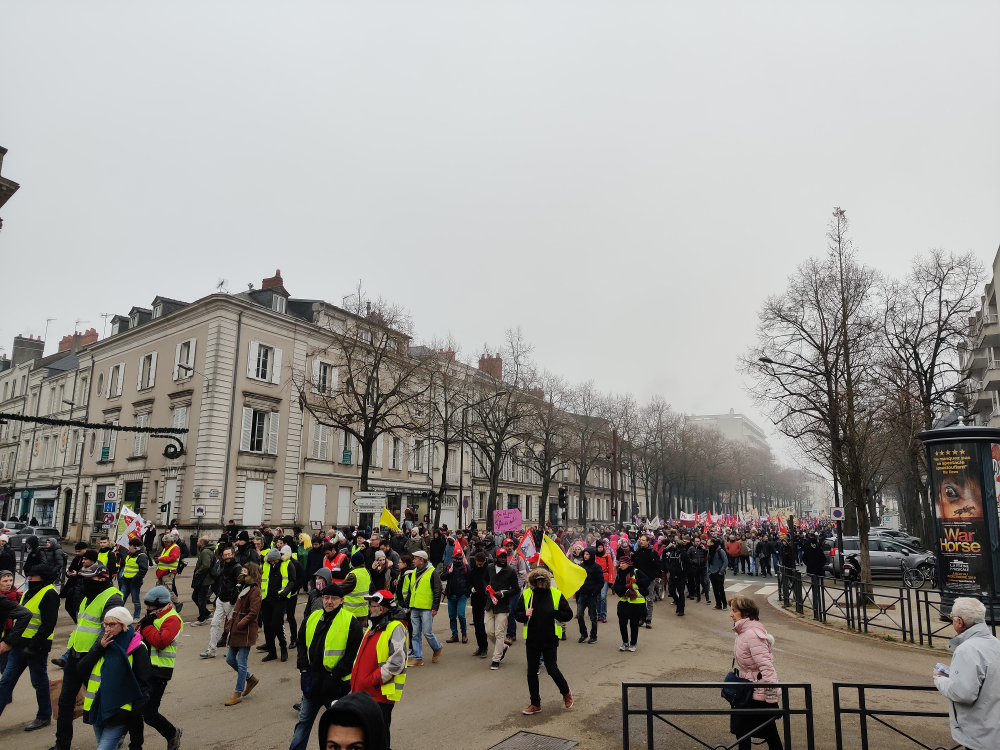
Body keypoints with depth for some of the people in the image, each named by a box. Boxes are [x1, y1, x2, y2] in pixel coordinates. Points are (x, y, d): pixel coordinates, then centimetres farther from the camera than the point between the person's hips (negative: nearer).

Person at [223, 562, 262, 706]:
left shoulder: (254, 590, -15)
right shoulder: (244, 588, 15)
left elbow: (253, 612, -21)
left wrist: (240, 624, -23)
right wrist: (230, 623, 8)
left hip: (245, 632, -10)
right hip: (236, 631, 10)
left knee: (241, 664, 0)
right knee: (230, 659, 14)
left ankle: (238, 694, 12)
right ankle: (251, 678, 32)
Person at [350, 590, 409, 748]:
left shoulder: (395, 628, -17)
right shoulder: (374, 626, 13)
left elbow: (397, 662, -24)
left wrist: (373, 680, -20)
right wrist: (355, 677, 10)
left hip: (380, 694, -9)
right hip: (363, 692, 9)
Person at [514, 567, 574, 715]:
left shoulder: (556, 594, -5)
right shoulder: (526, 595, 0)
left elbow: (568, 614, -2)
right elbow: (517, 614, 6)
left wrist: (553, 613, -18)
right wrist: (525, 615, -16)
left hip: (550, 640, -3)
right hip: (532, 640, 3)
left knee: (552, 670, 0)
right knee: (532, 672, 8)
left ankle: (566, 693, 29)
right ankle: (535, 704, 24)